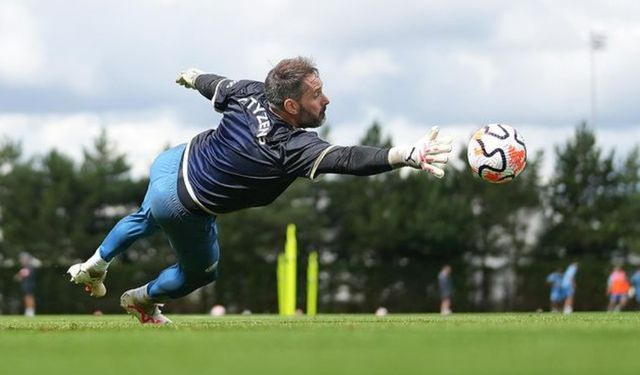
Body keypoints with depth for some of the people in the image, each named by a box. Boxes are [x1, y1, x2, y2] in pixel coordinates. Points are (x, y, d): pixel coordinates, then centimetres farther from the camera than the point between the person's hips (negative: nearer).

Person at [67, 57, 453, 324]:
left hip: (170, 163, 6)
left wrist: (192, 77, 27)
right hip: (186, 210, -6)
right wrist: (408, 156, -62)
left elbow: (213, 85, 4)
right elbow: (347, 159, -50)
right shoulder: (292, 147, -37)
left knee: (147, 218, 39)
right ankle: (141, 300, 49)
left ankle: (94, 266, 57)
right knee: (200, 273, 26)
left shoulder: (250, 93, -18)